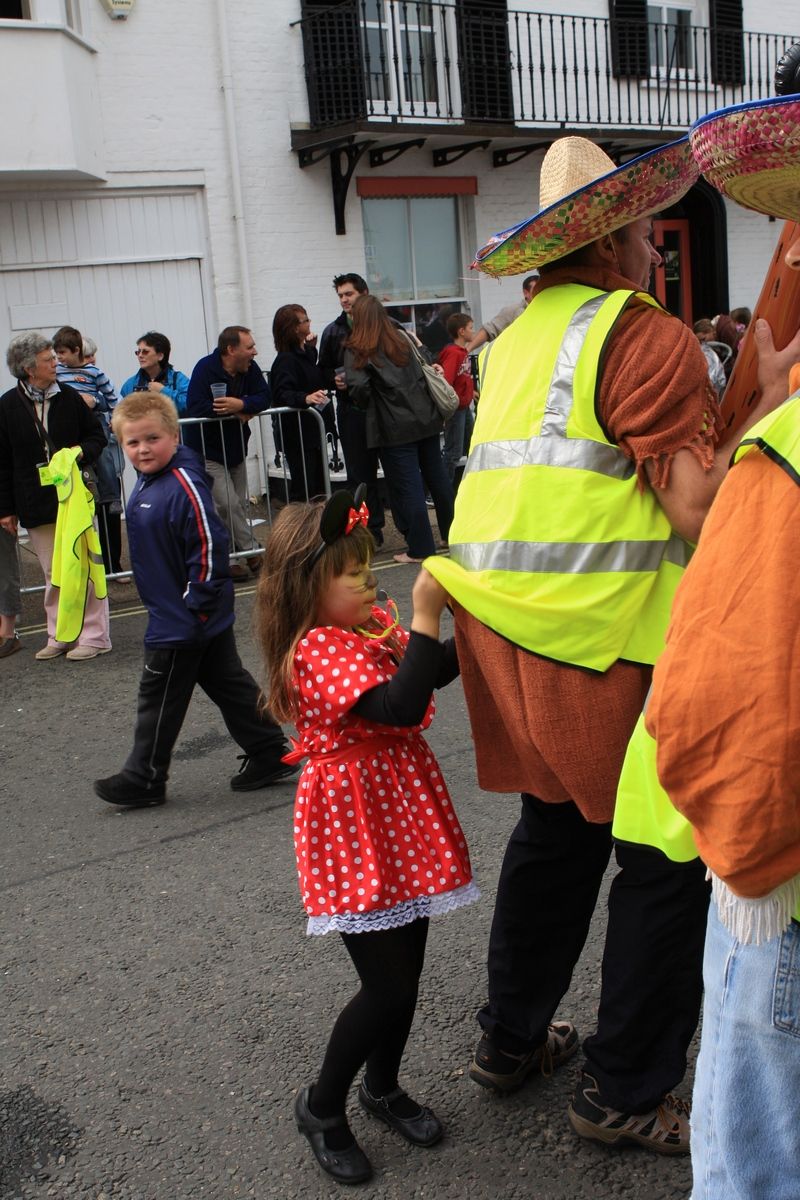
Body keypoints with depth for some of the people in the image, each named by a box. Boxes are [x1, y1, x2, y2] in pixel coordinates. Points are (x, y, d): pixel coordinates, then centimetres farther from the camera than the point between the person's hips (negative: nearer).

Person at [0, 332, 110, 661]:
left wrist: (83, 451, -12)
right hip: (36, 504, 0)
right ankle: (60, 636, 19)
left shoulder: (69, 397, 1)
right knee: (53, 574, 8)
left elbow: (97, 435, 11)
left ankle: (94, 635, 12)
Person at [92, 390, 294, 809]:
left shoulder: (184, 484, -23)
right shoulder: (146, 484, 8)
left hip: (181, 622, -10)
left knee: (159, 698, 4)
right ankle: (270, 754, 23)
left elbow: (209, 546, -25)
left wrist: (195, 604, -22)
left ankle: (143, 778, 18)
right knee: (228, 685, 15)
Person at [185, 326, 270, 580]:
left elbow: (264, 397, -9)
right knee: (229, 505, -13)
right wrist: (238, 413, -24)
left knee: (241, 504, 9)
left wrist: (241, 405, -30)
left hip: (236, 450, 7)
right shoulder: (205, 369, -20)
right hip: (208, 452, -7)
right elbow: (197, 408, -29)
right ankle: (253, 552, 0)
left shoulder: (250, 369, -3)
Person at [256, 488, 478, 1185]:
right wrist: (425, 615, -30)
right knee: (388, 987, -3)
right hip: (356, 835, -8)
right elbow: (401, 705, -33)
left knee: (406, 970, 18)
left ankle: (383, 1087, 41)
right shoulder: (318, 649, -22)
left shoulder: (375, 625, 5)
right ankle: (322, 1106, 21)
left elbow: (437, 670, 17)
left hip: (401, 821, 9)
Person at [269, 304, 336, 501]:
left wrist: (311, 349, 20)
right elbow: (282, 393, -28)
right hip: (298, 435, -9)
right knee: (303, 491, -9)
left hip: (314, 431, 9)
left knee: (319, 487, 15)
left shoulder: (306, 353, 14)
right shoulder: (286, 360, -15)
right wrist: (305, 398, -46)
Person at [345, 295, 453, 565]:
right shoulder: (403, 338, 12)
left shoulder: (357, 350, -6)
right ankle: (452, 533, 28)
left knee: (408, 487, -1)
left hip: (395, 427, -6)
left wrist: (367, 405, 1)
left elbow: (358, 387, -17)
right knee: (437, 477, 16)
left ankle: (420, 548, 2)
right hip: (426, 418, 6)